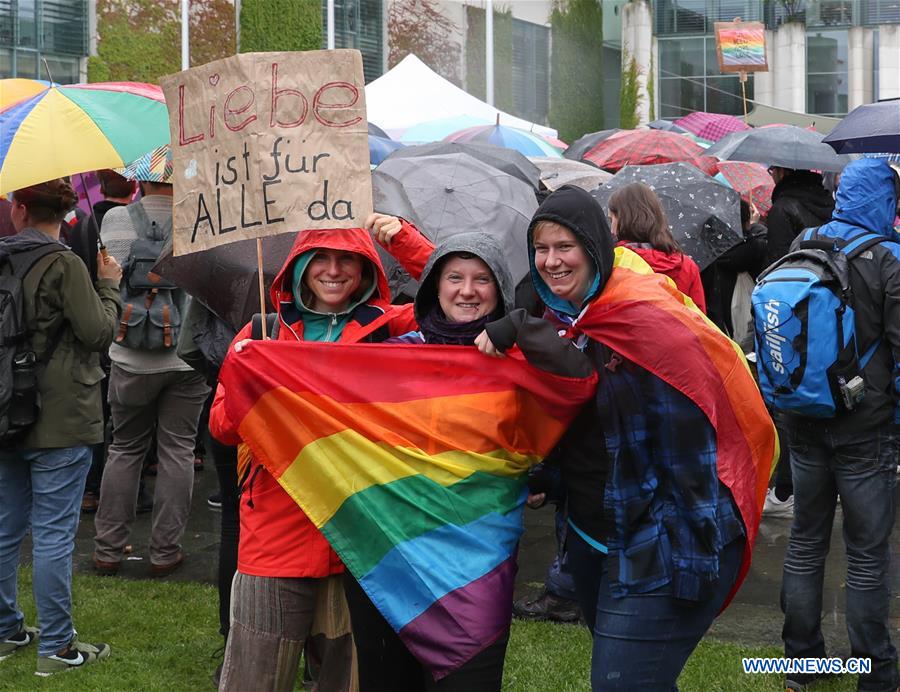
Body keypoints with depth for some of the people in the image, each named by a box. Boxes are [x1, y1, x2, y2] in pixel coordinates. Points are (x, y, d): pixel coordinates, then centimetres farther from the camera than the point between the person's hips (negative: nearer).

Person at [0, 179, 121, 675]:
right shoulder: (64, 265, -15)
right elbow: (99, 332, -15)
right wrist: (108, 286, 0)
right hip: (59, 420, -6)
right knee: (53, 534, -1)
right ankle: (55, 647, 5)